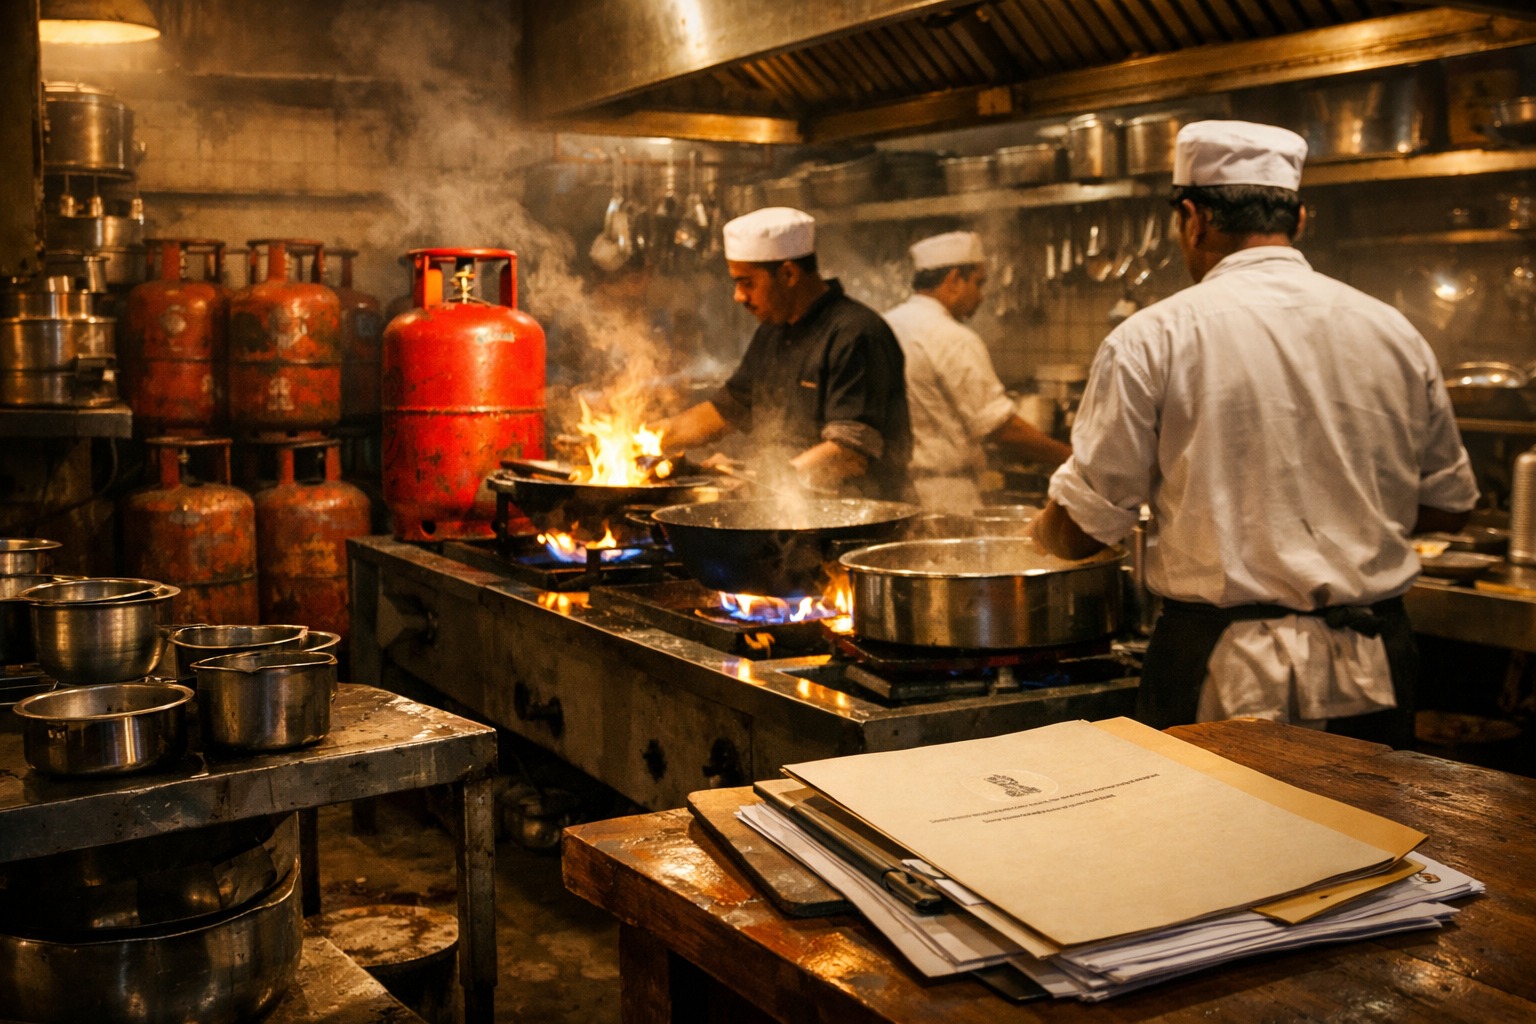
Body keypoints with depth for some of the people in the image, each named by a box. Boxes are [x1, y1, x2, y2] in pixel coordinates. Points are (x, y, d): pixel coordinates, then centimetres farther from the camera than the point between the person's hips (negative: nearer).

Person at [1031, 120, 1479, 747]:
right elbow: (1450, 503, 14)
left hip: (1222, 679, -4)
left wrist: (1040, 532, 15)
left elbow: (1081, 529, -7)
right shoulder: (1394, 333, 5)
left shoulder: (1154, 338, -9)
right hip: (1373, 684, 4)